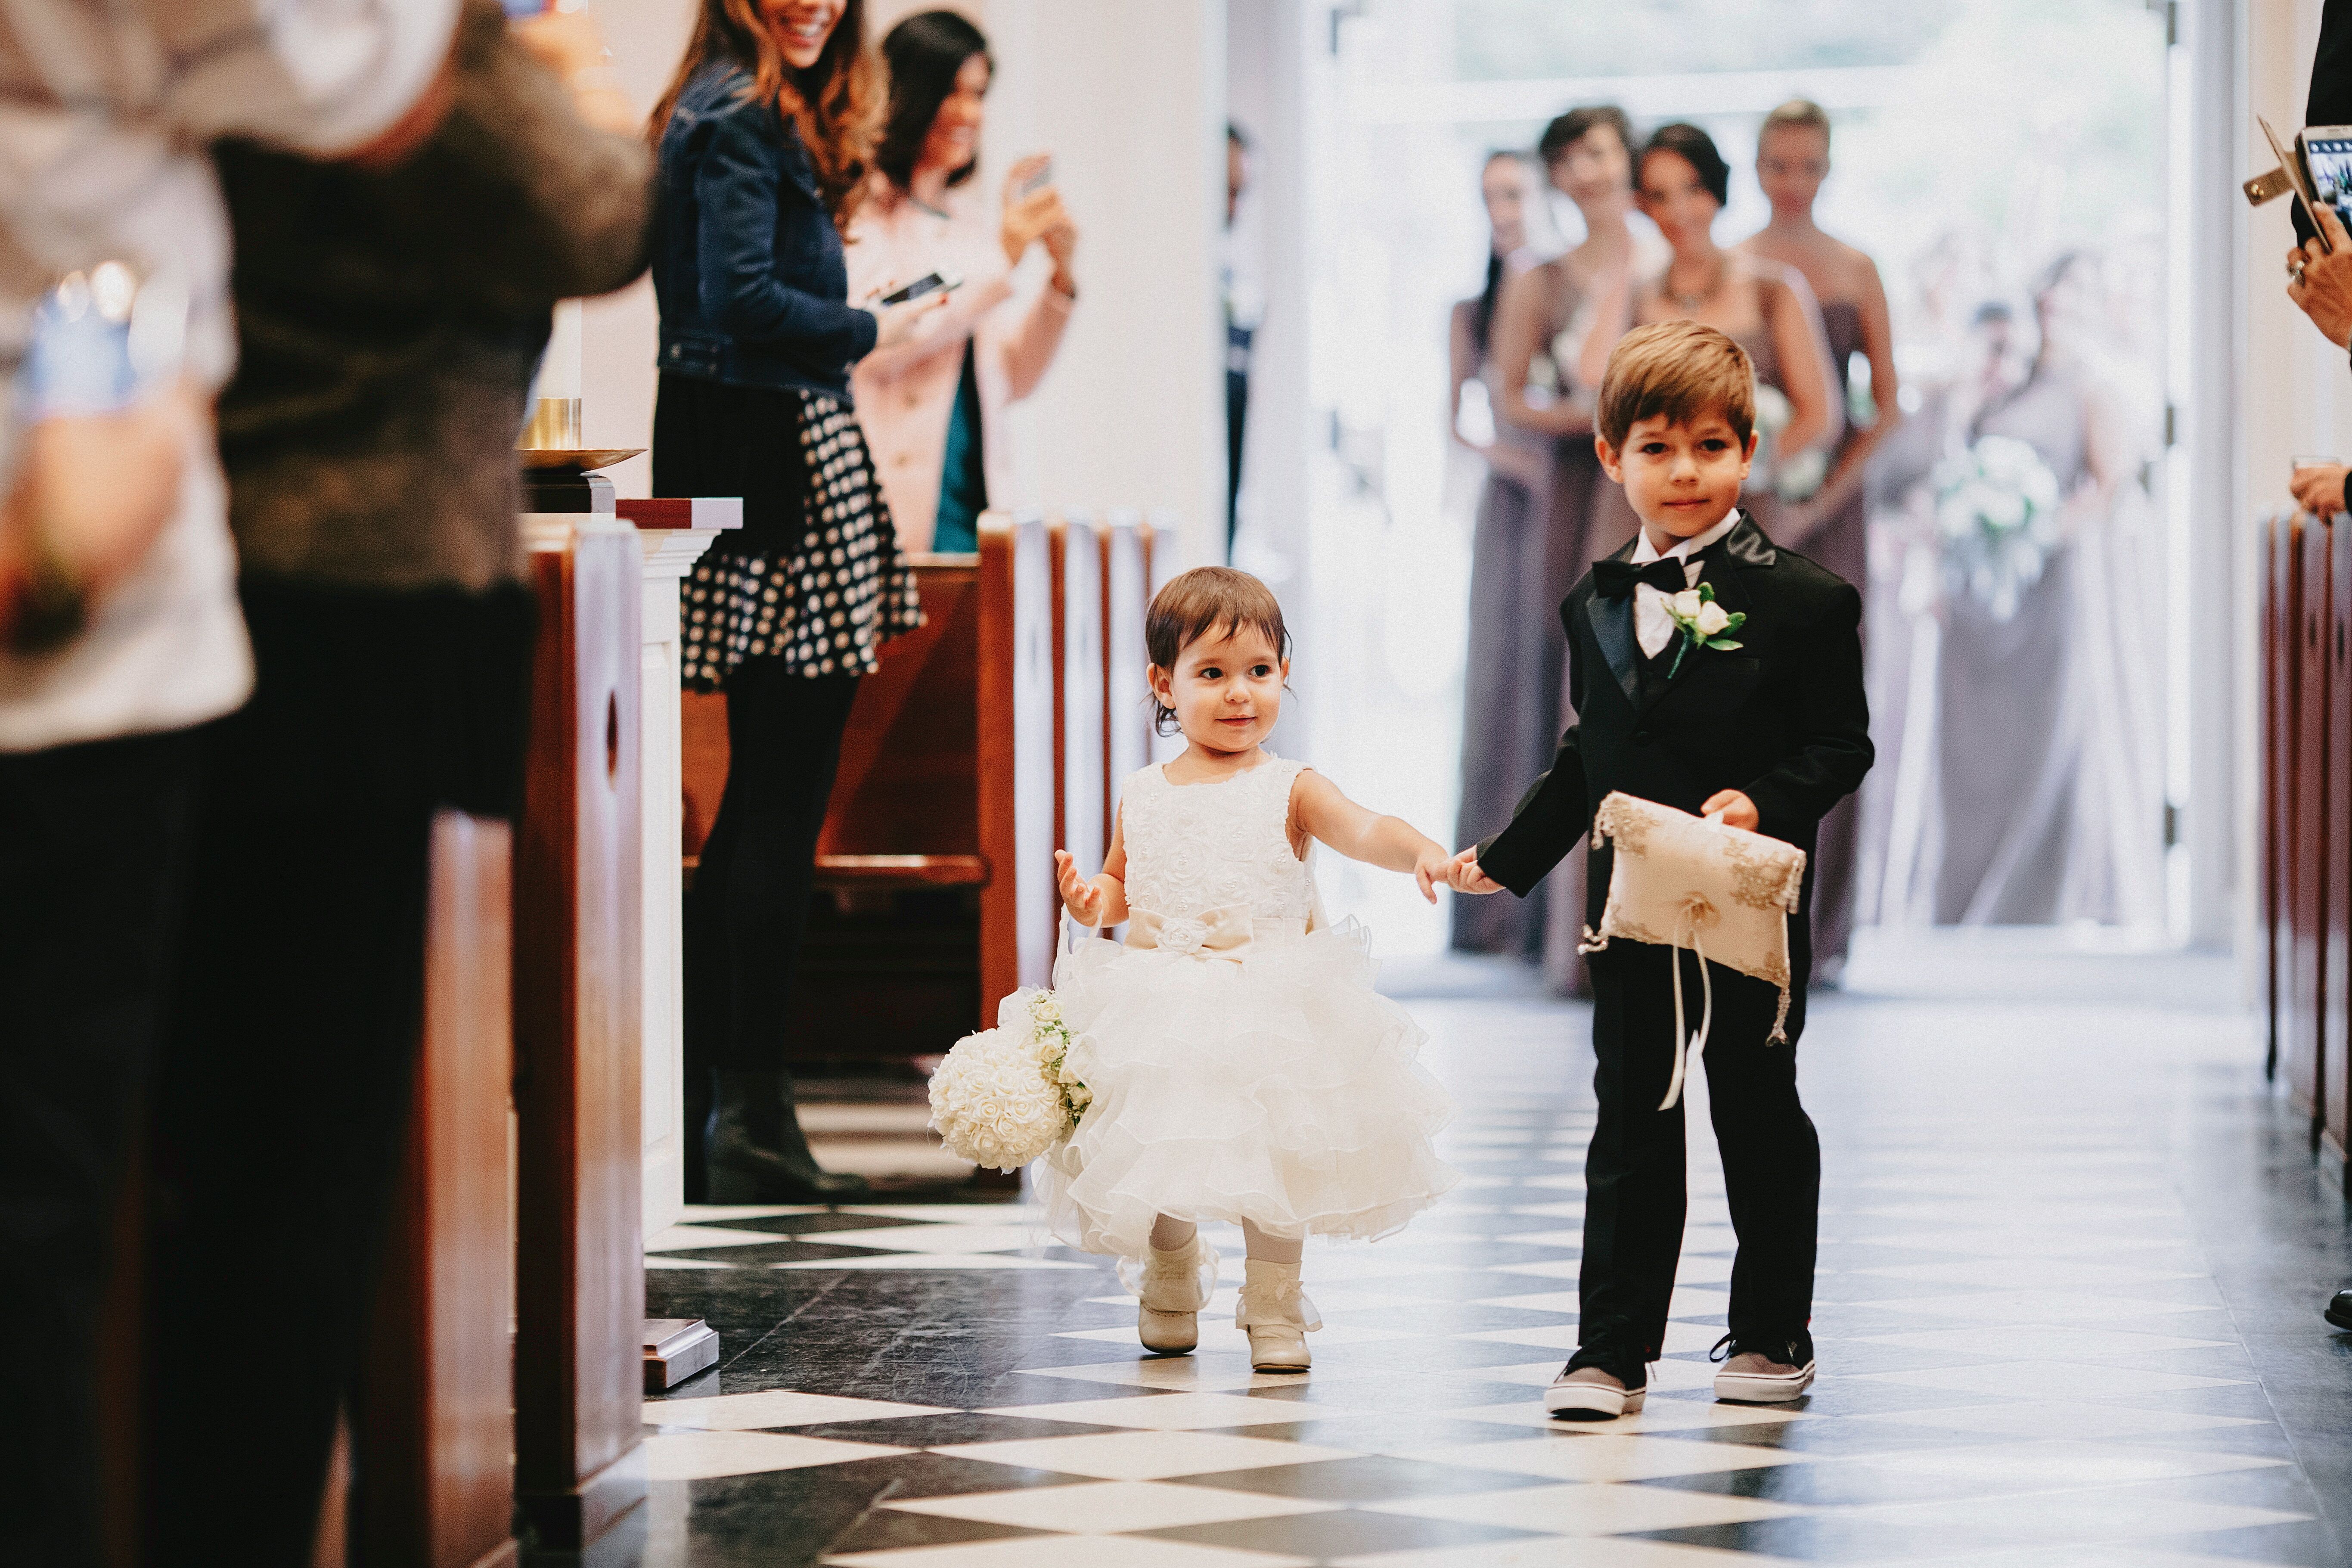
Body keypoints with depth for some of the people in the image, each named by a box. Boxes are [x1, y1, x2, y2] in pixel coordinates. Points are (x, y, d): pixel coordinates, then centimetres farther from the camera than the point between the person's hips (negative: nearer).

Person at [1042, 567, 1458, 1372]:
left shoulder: (1289, 791, -3)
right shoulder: (1142, 795, 7)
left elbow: (1362, 829, -19)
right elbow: (1121, 882, 19)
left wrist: (1421, 851, -39)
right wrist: (1093, 900, -4)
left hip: (1271, 1014, -3)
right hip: (1162, 1017, 3)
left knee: (1276, 1167, -4)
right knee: (1157, 1167, 9)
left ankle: (1274, 1310, 13)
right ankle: (1170, 1290, 35)